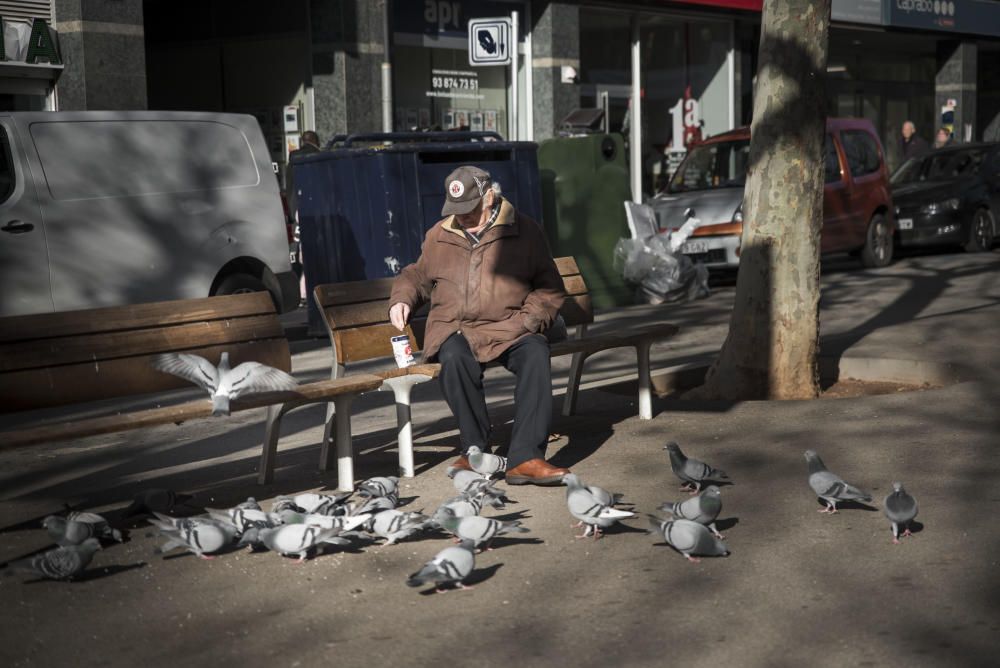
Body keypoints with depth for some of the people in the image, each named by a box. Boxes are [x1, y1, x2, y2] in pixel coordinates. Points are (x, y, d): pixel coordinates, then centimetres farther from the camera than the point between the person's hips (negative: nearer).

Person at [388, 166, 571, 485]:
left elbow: (550, 288, 8)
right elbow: (416, 276, 29)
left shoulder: (525, 231, 7)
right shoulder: (439, 236, 15)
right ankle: (475, 449, -20)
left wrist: (526, 321, -9)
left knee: (536, 354, -34)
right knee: (455, 358, -35)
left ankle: (524, 458, -36)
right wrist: (401, 300, 7)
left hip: (509, 330, -1)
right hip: (454, 330, 1)